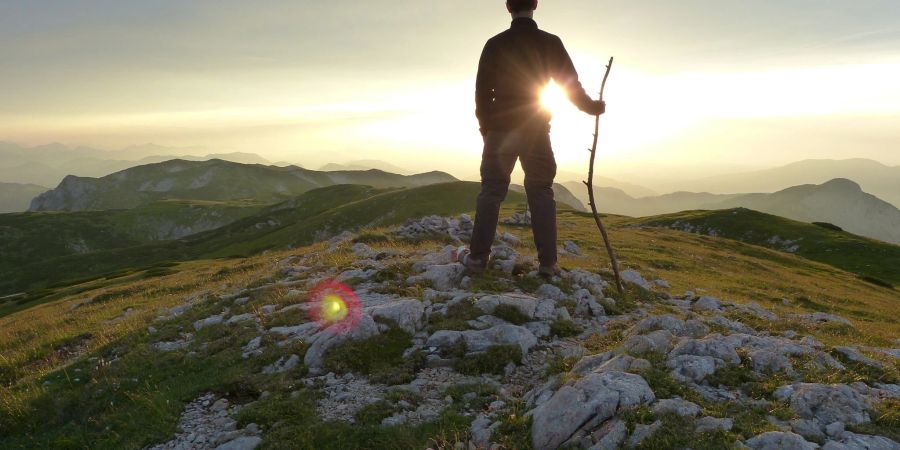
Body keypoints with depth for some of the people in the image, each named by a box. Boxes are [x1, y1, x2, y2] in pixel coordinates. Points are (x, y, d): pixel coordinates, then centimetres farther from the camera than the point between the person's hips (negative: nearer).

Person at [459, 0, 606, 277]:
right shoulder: (551, 44, 0)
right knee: (541, 192, 5)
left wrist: (486, 127, 15)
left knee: (491, 191, 4)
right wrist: (593, 107, 21)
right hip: (537, 131, 0)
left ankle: (478, 257, 1)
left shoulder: (495, 44, 1)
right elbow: (572, 87, 4)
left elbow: (482, 91, 3)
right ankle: (548, 263, 2)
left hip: (501, 130, 0)